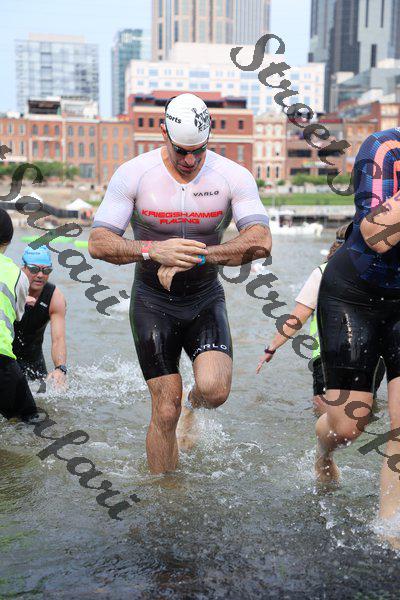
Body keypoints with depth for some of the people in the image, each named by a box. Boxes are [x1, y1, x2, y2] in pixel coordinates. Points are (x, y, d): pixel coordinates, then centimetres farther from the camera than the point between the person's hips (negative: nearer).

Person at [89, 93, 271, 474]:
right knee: (165, 411, -2)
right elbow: (98, 243, -14)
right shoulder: (133, 174, -10)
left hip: (206, 299, 1)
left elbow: (260, 242, -19)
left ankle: (193, 405, 18)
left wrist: (195, 256, -29)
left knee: (214, 389, -21)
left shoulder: (232, 176, -8)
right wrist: (154, 250, -32)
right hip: (153, 301, -1)